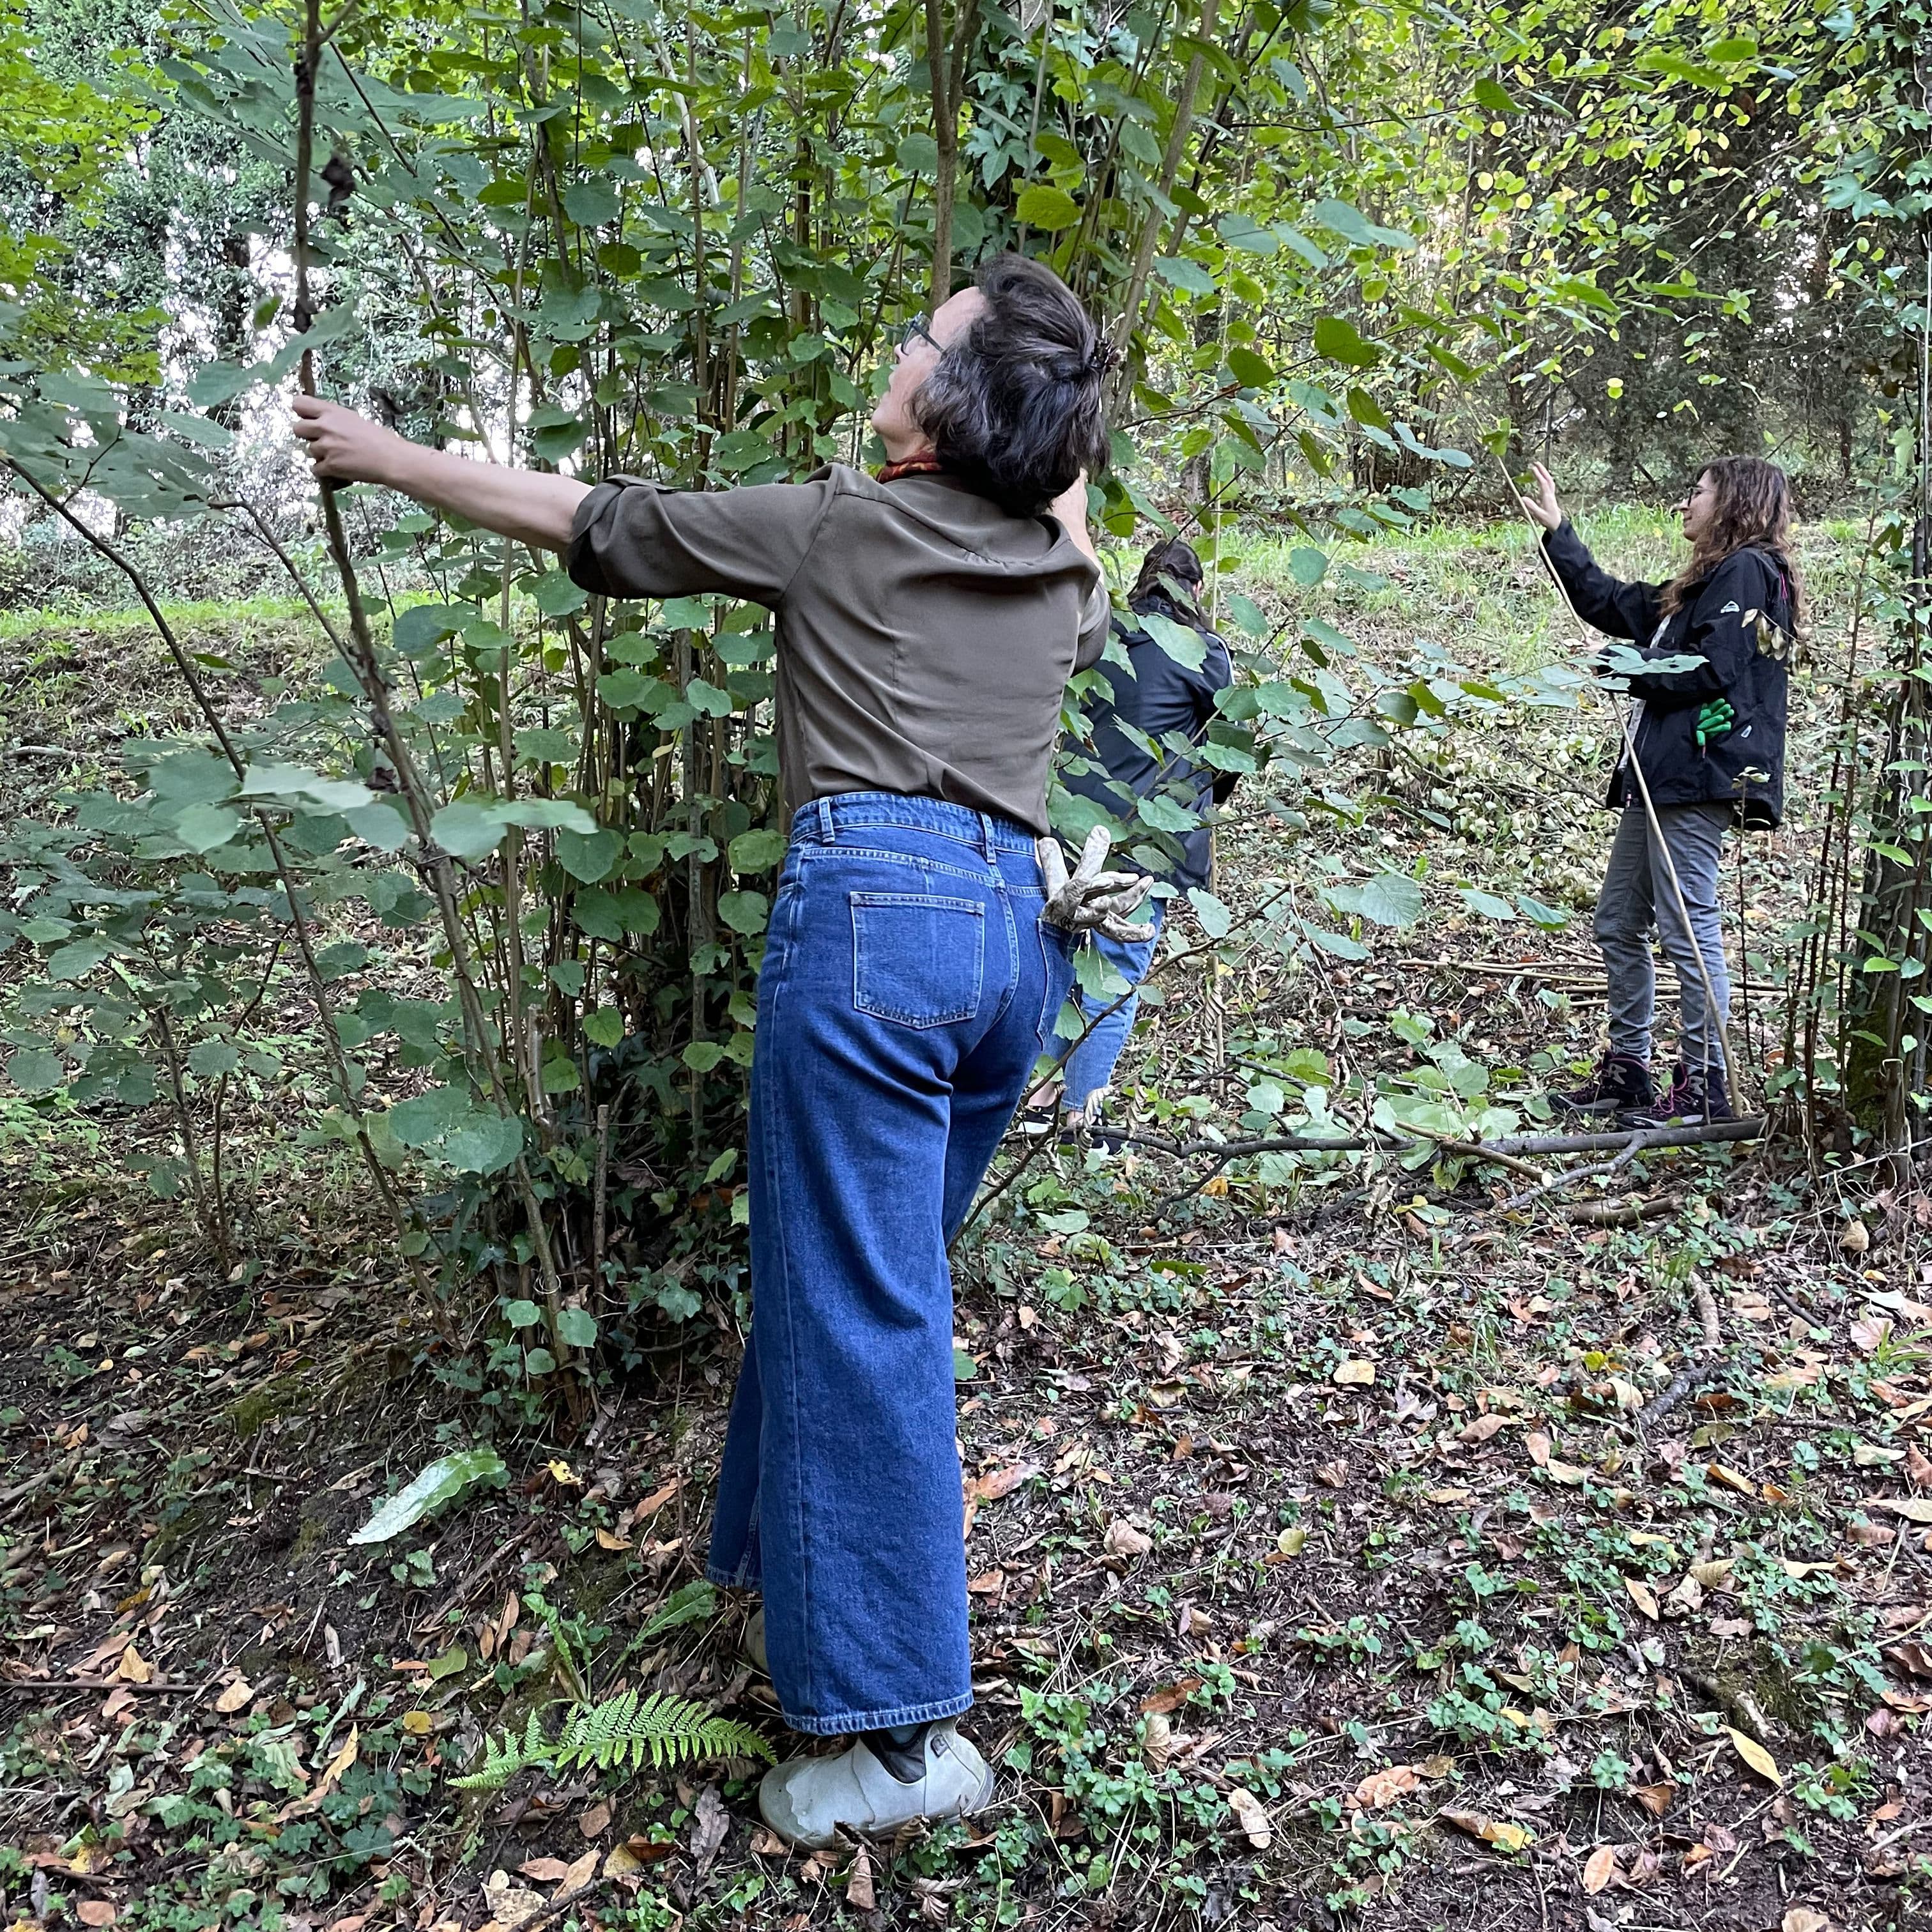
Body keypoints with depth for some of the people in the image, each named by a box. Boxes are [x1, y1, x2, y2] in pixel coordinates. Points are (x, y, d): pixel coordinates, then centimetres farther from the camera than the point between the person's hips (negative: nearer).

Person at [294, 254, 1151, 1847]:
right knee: (858, 1272, 20)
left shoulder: (835, 524, 3)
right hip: (1023, 923, 7)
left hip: (876, 907, -7)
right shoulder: (1061, 568, 17)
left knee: (858, 1310, -5)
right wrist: (1060, 438, 52)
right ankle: (787, 1555, 36)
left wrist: (393, 458, 24)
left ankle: (903, 1727, -1)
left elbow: (584, 520, 10)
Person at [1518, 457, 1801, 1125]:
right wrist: (1557, 532, 32)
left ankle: (1704, 1088, -2)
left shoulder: (1748, 570, -6)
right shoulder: (1706, 581, 23)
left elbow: (1712, 669, -18)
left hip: (1696, 778, -11)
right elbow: (1609, 603, 30)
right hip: (1658, 777, 11)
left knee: (1689, 930, -8)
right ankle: (1626, 1070, 22)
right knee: (1618, 925, 13)